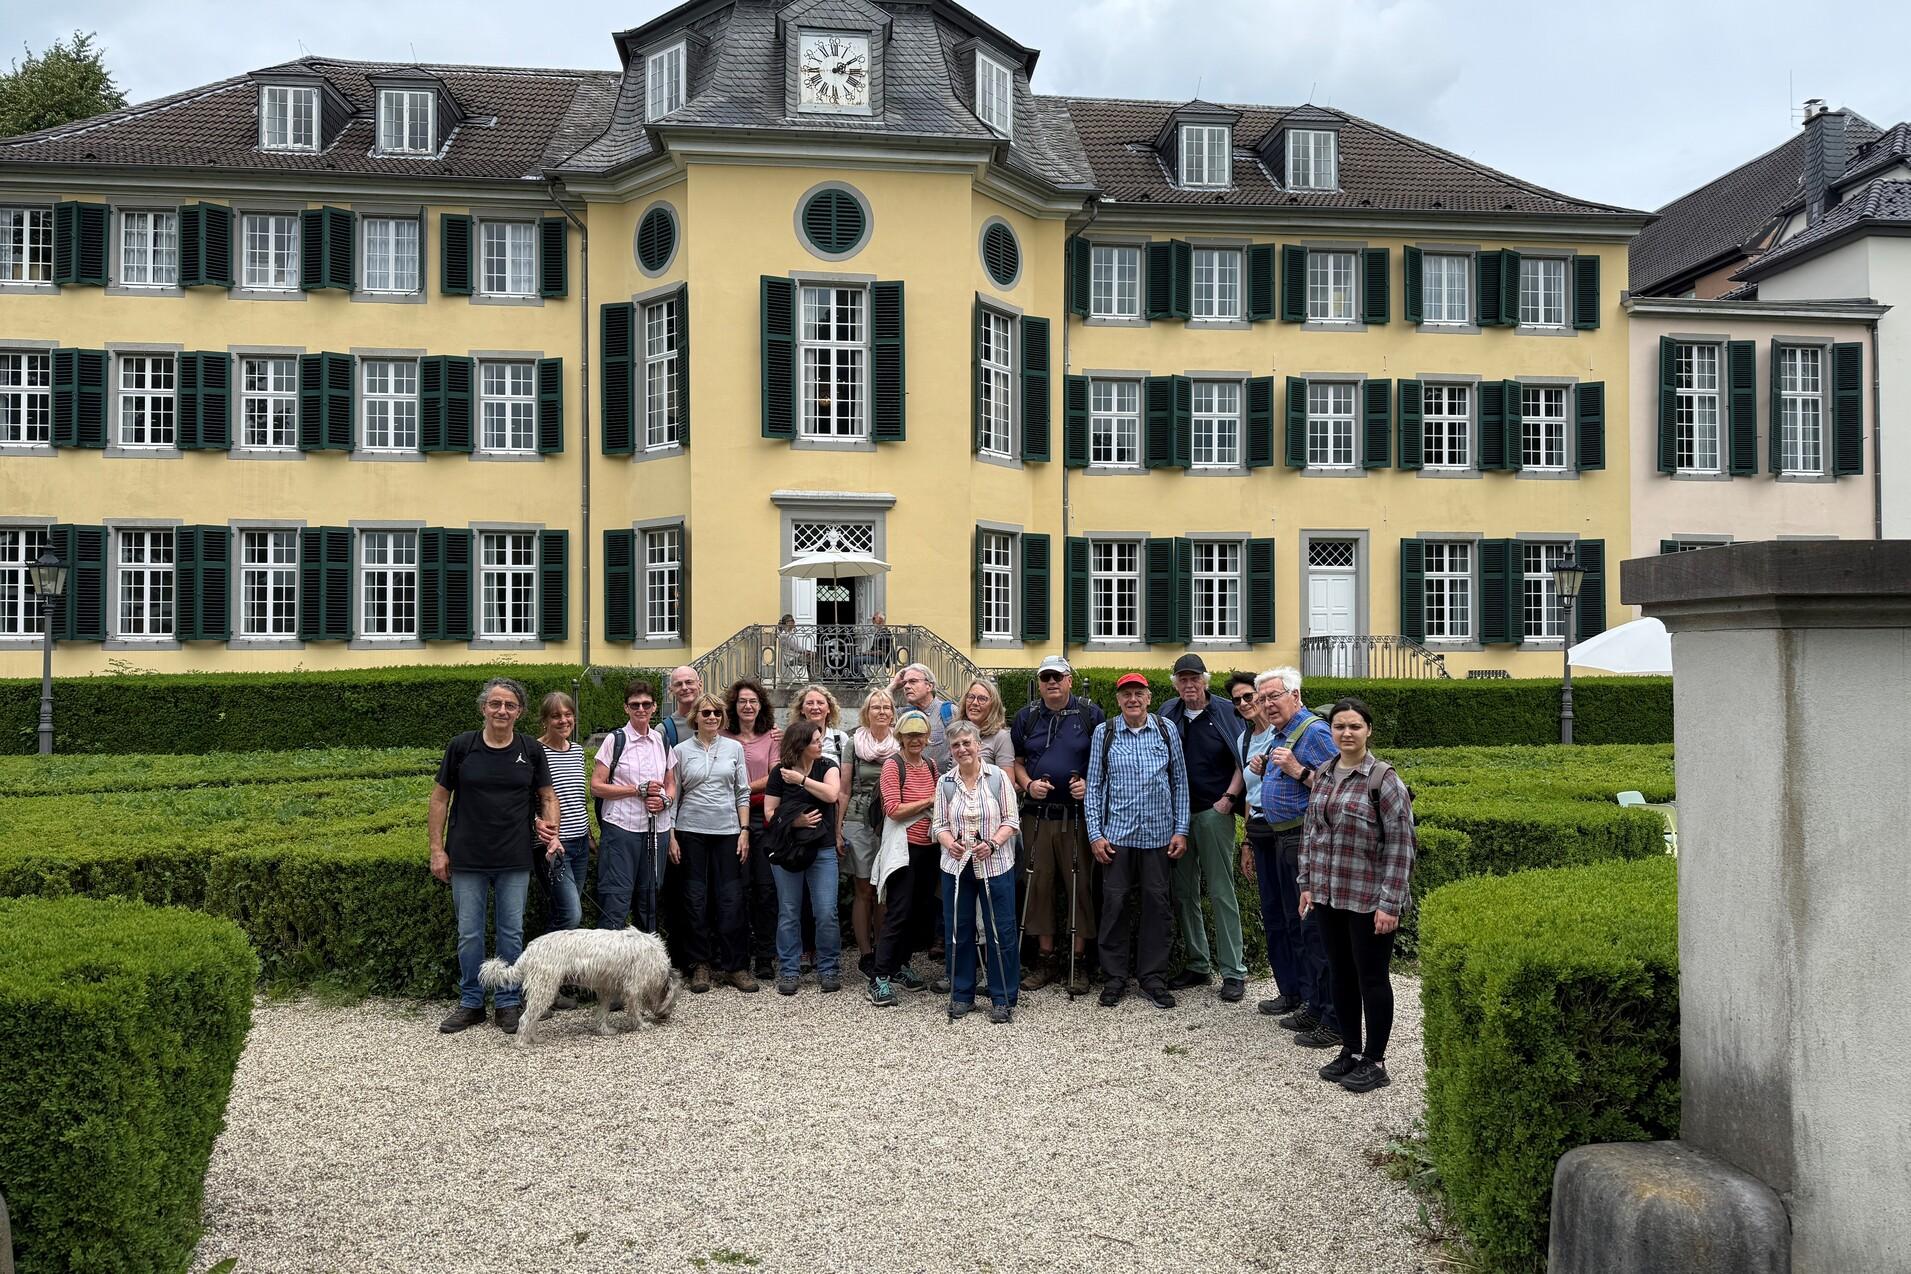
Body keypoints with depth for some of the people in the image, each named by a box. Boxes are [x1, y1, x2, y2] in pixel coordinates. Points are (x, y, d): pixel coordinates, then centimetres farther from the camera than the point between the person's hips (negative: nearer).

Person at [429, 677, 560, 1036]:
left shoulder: (531, 751, 1)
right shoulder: (461, 747, -3)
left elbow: (547, 796, 10)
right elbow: (440, 798, 3)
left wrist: (550, 825, -9)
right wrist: (437, 849, -1)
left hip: (515, 861, 1)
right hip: (467, 859, 0)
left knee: (512, 934, 7)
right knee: (469, 934, 7)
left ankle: (509, 1003, 19)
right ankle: (470, 1003, 21)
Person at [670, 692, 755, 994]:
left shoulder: (734, 748, 7)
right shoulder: (681, 750, 4)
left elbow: (743, 793, 8)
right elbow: (673, 796, 6)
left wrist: (745, 830, 1)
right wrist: (671, 836, 0)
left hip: (727, 830, 1)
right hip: (691, 831, 0)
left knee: (731, 899, -1)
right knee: (695, 899, 2)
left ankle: (734, 965, 7)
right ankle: (700, 965, 12)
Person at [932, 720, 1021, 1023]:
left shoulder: (998, 776, -2)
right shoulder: (945, 782, 5)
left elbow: (1011, 820, -2)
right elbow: (939, 823, 5)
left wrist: (992, 844, -18)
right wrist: (949, 843, -16)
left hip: (995, 865, -2)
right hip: (956, 865, 2)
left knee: (1001, 932, 0)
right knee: (958, 931, 7)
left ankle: (1003, 999, 11)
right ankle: (961, 995, 21)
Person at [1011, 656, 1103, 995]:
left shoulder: (1091, 714, 3)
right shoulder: (1026, 717, 11)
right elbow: (1016, 761, 15)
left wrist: (1089, 784, -12)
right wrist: (1027, 784, -4)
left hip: (1078, 814, -3)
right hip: (1037, 814, 3)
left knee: (1080, 885, -2)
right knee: (1040, 883, 5)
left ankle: (1080, 962, 7)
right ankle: (1045, 959, 15)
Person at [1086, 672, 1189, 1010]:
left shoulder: (1167, 731, 5)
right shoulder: (1104, 733, 3)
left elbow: (1179, 783, 8)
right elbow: (1093, 787, 4)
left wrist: (1181, 830, 3)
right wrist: (1095, 834, -2)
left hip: (1158, 834, 1)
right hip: (1117, 834, -1)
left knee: (1157, 905, 5)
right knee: (1114, 904, 2)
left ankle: (1153, 978, 16)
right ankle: (1114, 978, 14)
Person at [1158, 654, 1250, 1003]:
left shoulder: (1224, 712, 0)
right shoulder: (1168, 715, 9)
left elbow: (1242, 760, -1)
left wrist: (1229, 798, -10)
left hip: (1213, 813, -4)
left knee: (1221, 892, -4)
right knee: (1184, 892, 9)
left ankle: (1233, 971, 1)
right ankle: (1198, 965, 19)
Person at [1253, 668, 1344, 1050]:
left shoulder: (1314, 731, -12)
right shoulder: (1279, 735, 17)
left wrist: (1296, 769, -25)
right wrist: (1263, 771, 10)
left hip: (1307, 839, -10)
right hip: (1278, 838, 10)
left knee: (1315, 927, -9)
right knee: (1293, 923, 14)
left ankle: (1333, 1020, -5)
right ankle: (1310, 1003, 22)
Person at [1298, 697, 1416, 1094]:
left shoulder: (1383, 779, -12)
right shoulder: (1323, 775, 7)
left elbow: (1400, 843, -13)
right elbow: (1311, 832, 15)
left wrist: (1390, 903, -15)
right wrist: (1307, 883, 11)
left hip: (1368, 899, -6)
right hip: (1329, 895, 6)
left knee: (1371, 978, 4)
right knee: (1341, 974, 15)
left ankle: (1375, 1061, 17)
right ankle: (1350, 1050, 29)